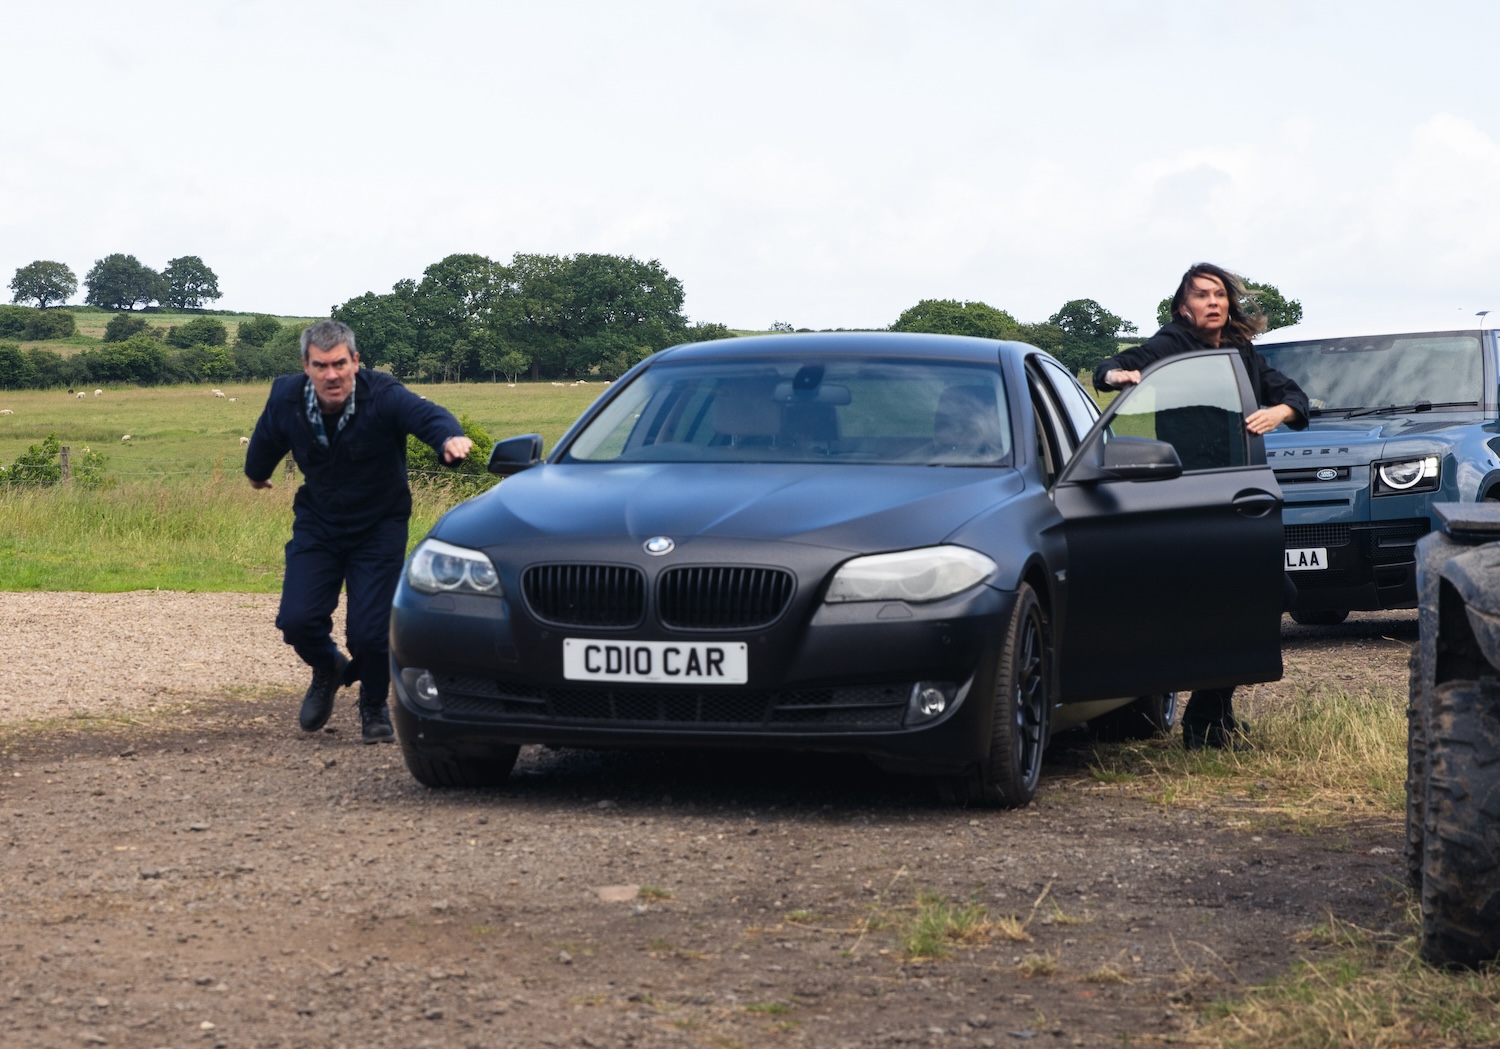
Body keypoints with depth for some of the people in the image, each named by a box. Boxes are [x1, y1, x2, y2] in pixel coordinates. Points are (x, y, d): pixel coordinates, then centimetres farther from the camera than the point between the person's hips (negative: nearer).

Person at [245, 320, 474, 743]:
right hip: (317, 523, 3)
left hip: (378, 528, -3)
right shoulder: (286, 398, -14)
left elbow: (426, 414, -45)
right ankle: (327, 670, 25)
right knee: (297, 620, -13)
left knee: (369, 632, -12)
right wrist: (256, 472, 29)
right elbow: (266, 439, 8)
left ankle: (374, 707, 22)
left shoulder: (382, 396, -26)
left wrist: (450, 437, -68)